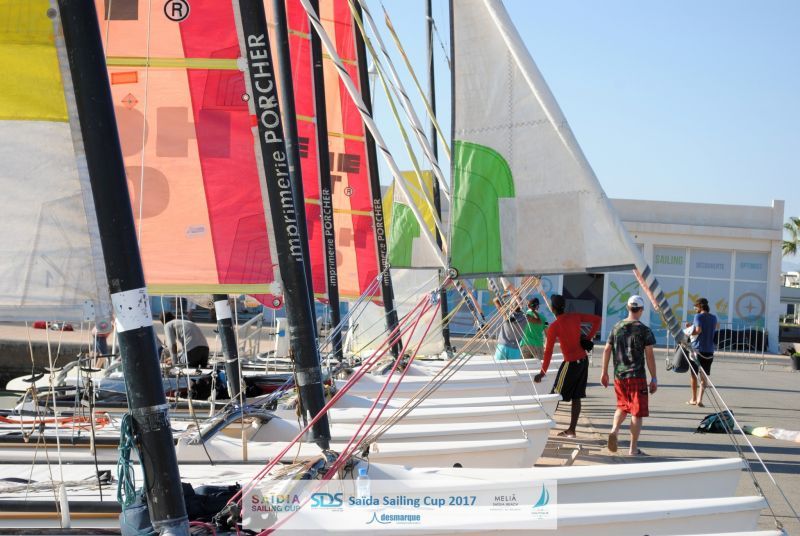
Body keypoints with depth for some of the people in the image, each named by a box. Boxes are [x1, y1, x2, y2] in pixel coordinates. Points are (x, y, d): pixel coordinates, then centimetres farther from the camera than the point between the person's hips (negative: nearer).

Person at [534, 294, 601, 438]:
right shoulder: (575, 317, 2)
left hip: (570, 363, -6)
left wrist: (542, 373, -9)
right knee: (576, 397, 10)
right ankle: (571, 430, 13)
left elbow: (548, 351, -14)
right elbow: (597, 320, 7)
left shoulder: (554, 327, -14)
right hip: (583, 360, 6)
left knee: (556, 396, 1)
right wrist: (588, 338, 8)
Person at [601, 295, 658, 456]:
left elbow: (607, 350, 8)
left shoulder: (616, 328, 6)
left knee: (622, 406, 22)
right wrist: (654, 378, -2)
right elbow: (649, 356, -8)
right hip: (637, 376, -5)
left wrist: (604, 372, 17)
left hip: (619, 376, 5)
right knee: (637, 412, 3)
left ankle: (614, 430, -3)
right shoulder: (644, 330, -7)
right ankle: (633, 448, 5)